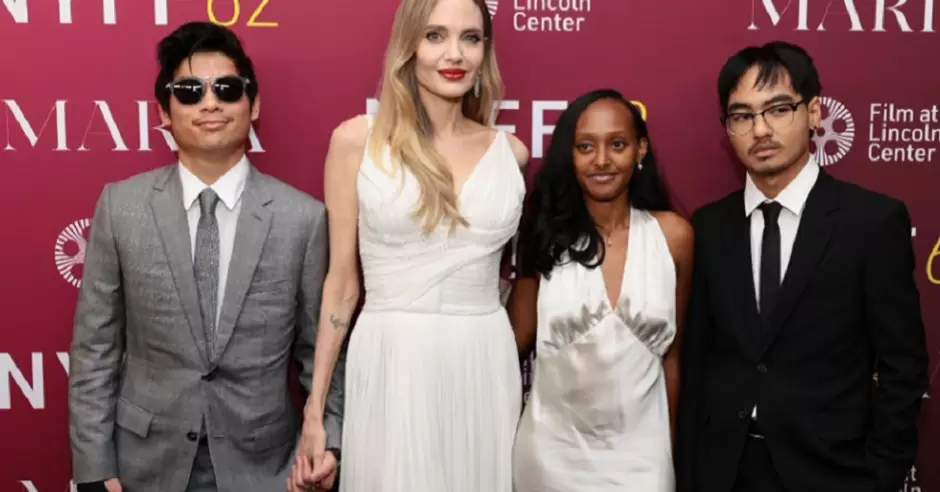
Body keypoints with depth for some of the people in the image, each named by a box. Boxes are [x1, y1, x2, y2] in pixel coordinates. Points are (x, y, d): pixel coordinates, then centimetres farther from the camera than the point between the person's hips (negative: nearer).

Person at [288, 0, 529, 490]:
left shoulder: (510, 152, 5)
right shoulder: (357, 140, -2)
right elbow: (342, 281, 0)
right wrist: (314, 410, 1)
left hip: (486, 367, 3)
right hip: (392, 365, -2)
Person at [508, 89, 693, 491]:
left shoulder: (673, 235, -5)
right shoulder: (546, 235, -6)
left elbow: (670, 352, 5)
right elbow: (516, 341, 1)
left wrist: (670, 443, 10)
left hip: (639, 452, 0)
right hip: (552, 450, 0)